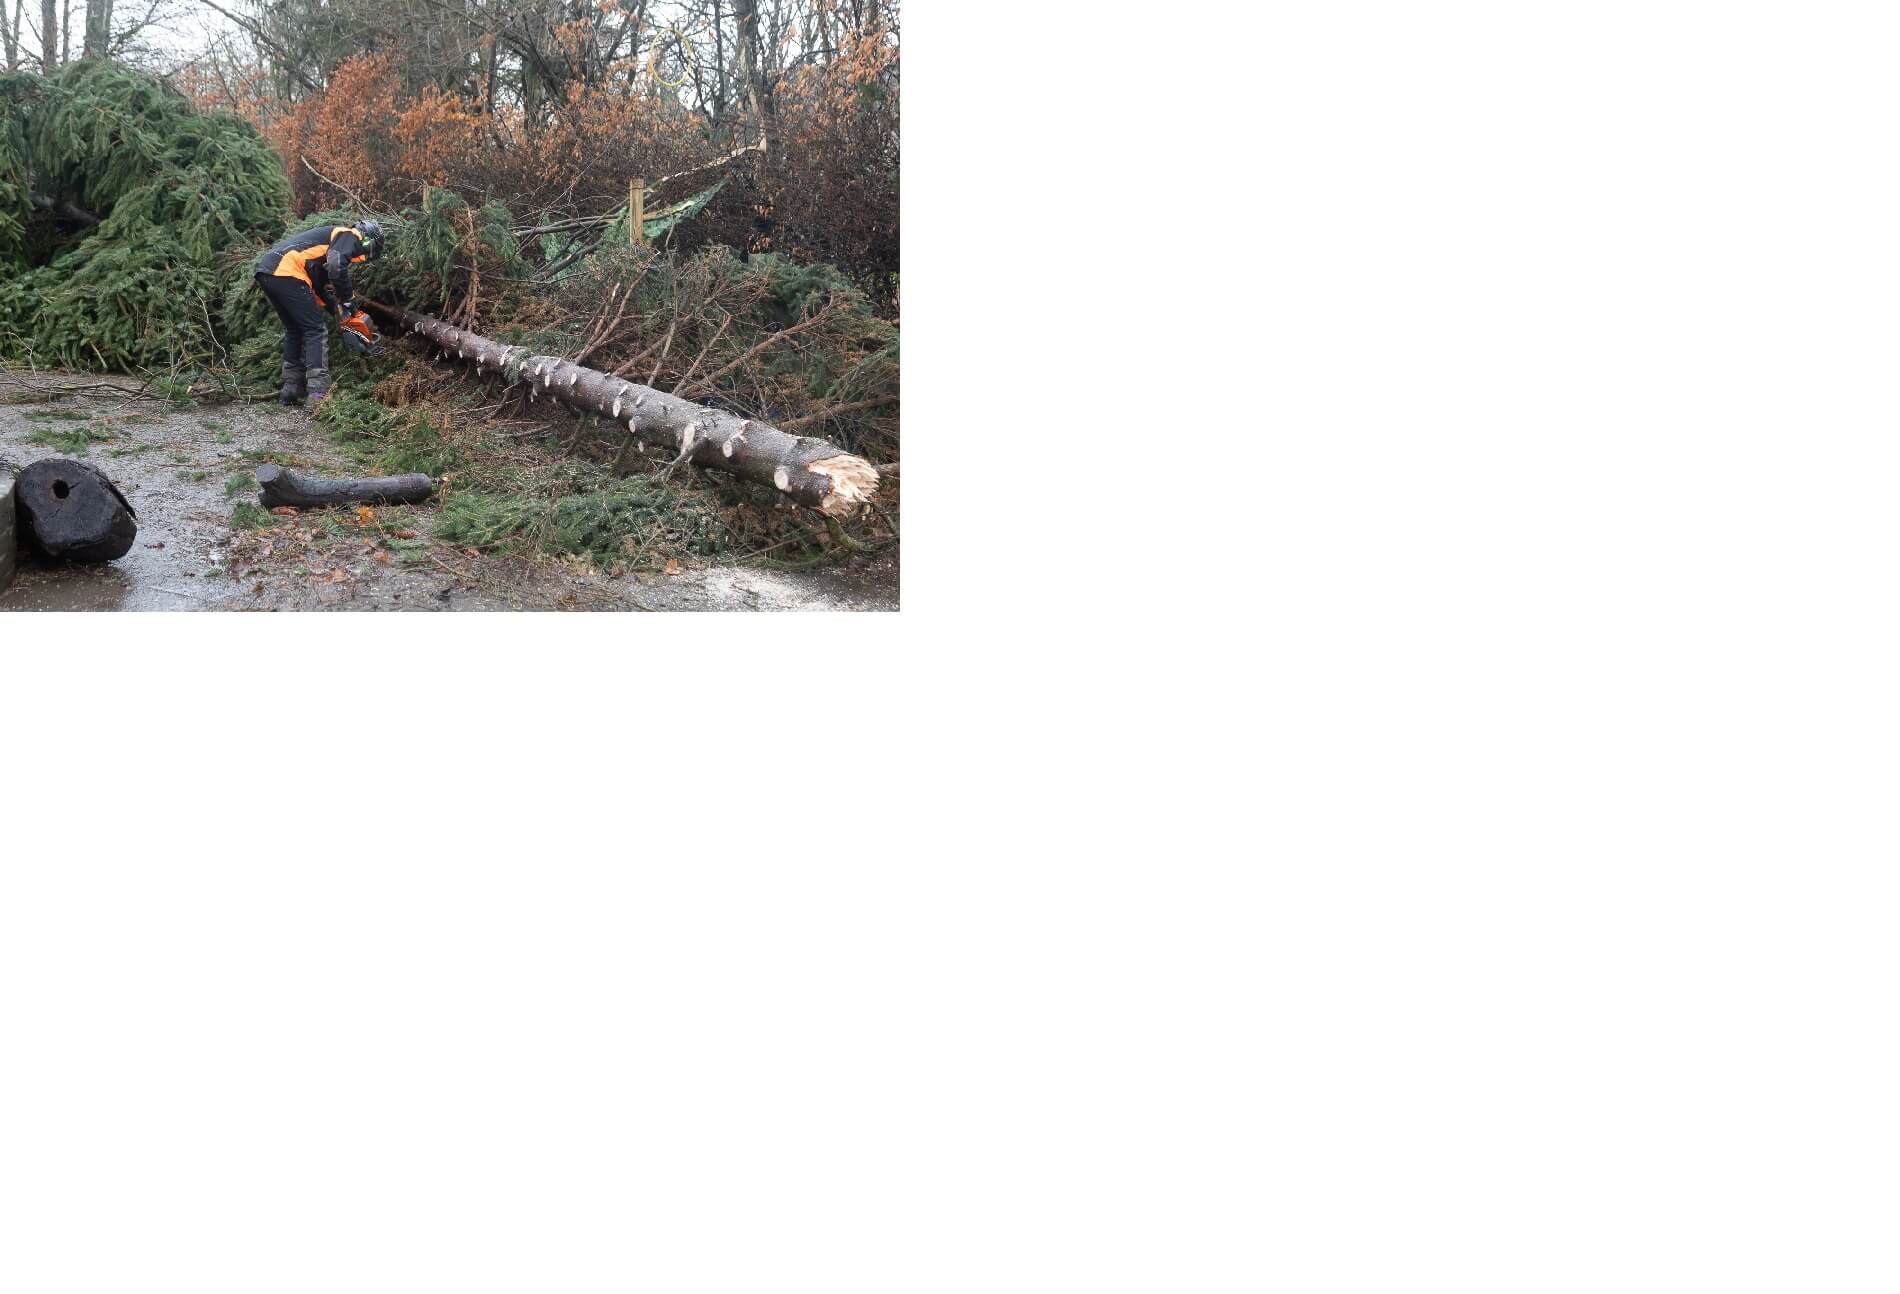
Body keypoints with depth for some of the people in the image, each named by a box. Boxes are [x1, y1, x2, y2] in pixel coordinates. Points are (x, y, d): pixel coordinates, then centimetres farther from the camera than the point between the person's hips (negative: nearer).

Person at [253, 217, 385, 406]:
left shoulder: (333, 235, 33)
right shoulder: (351, 236, 5)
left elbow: (320, 286, 30)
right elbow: (336, 267, -16)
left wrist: (340, 310, 25)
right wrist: (349, 301, -6)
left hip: (266, 270, 9)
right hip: (286, 272, -9)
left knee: (295, 330, 21)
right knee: (316, 331, -5)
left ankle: (290, 391, 21)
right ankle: (319, 396, -12)